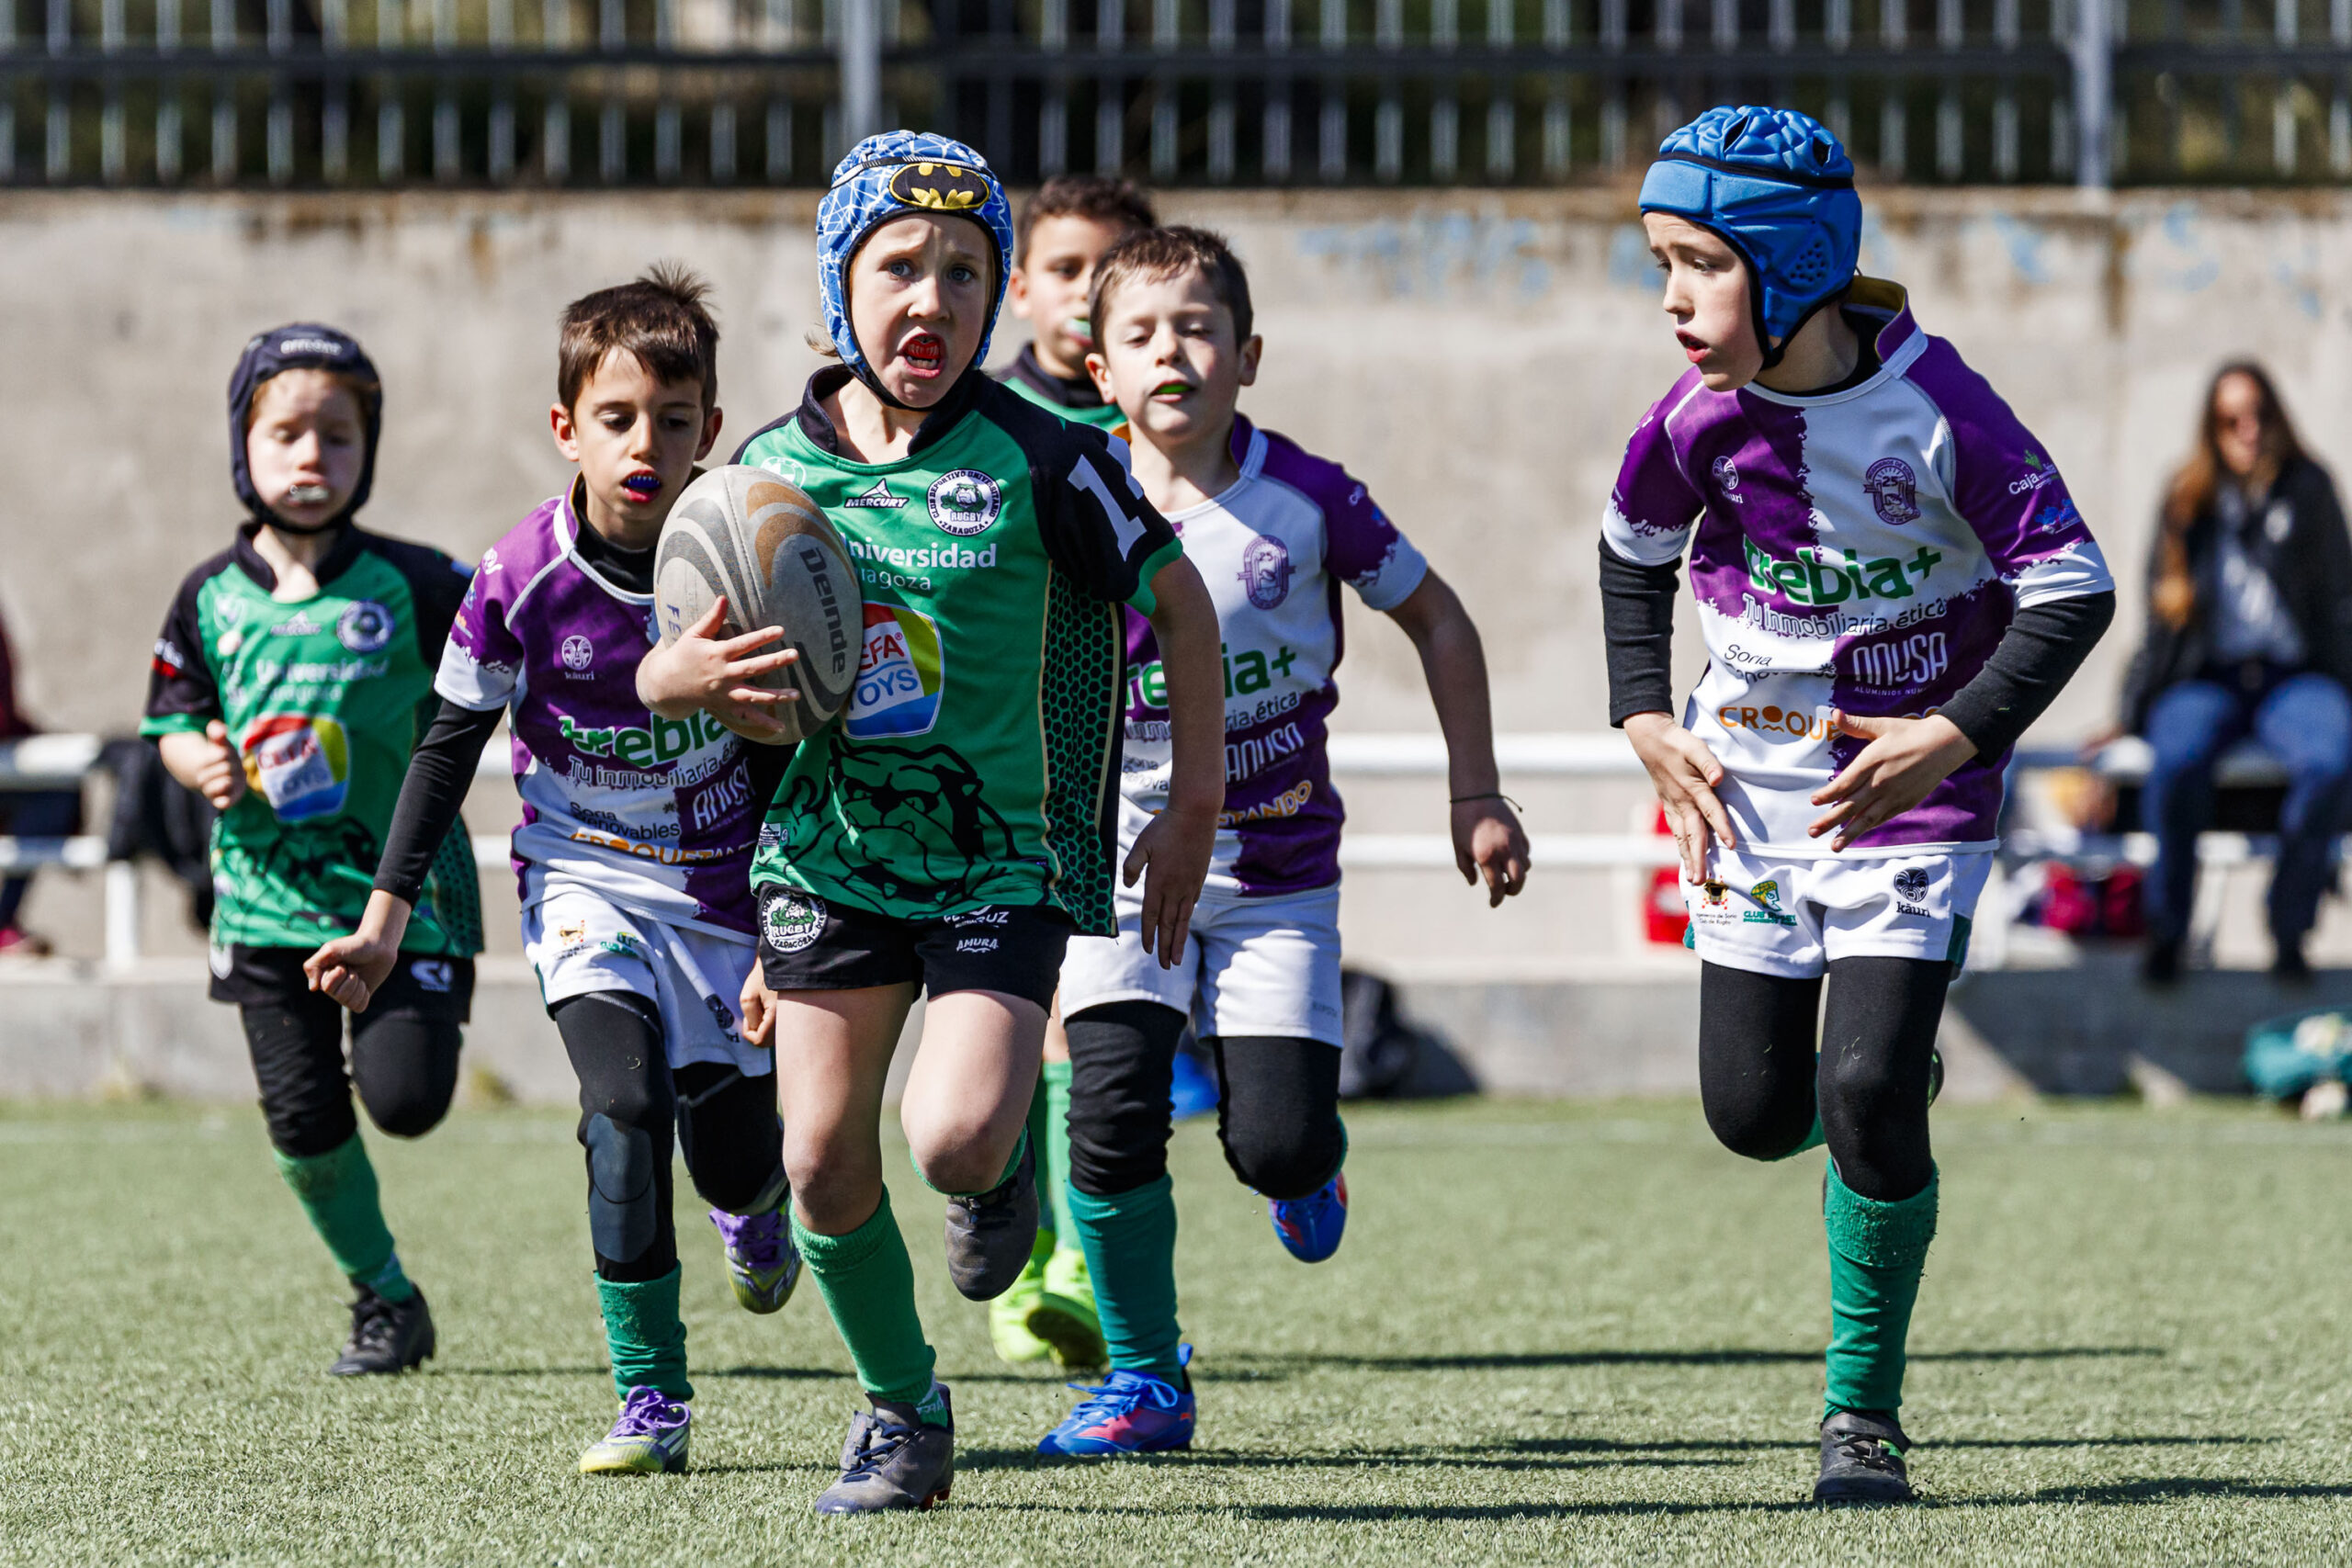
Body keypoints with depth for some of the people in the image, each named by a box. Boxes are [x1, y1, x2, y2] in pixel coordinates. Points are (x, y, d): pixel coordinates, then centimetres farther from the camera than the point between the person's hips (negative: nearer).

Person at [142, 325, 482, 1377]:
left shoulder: (415, 588, -8)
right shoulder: (211, 599, 1)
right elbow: (173, 719, 11)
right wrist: (200, 762, -9)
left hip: (403, 886, -2)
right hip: (269, 896, 3)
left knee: (405, 1099, -14)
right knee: (305, 1125, 2)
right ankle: (383, 1298, 22)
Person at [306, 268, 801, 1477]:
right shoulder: (522, 579, -14)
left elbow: (779, 763, -3)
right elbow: (450, 745, -1)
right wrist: (387, 914, -2)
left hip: (719, 886, 1)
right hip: (582, 876, -1)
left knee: (735, 1156, 2)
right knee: (625, 1099, -23)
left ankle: (754, 1203, 44)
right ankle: (649, 1398, -16)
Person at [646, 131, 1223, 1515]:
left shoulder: (1036, 459, -11)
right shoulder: (773, 466, 0)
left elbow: (1179, 602, 0)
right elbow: (659, 681, 10)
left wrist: (1194, 811, 1)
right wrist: (698, 673, -14)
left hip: (1003, 861, -3)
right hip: (829, 860, 4)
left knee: (954, 1140, -21)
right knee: (826, 1163, 1)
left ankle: (1010, 1158, 17)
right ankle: (904, 1415, 22)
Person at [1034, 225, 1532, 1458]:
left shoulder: (1305, 499, -9)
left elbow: (1435, 619, 5)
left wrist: (1476, 799, 4)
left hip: (1277, 866, 0)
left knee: (1275, 1143, -11)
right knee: (1112, 1113, -17)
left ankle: (1310, 1161, 29)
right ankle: (1144, 1378, 1)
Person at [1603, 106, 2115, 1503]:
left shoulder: (1940, 412, -21)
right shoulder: (1695, 423, -10)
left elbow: (2074, 591, -14)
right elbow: (1636, 552, 12)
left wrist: (1953, 739, -23)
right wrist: (1646, 721, 4)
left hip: (1914, 791, -4)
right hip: (1751, 793, 4)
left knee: (1867, 1097, -15)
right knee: (1757, 1114, 5)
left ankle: (1865, 1409, 1)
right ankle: (1886, 1072, 42)